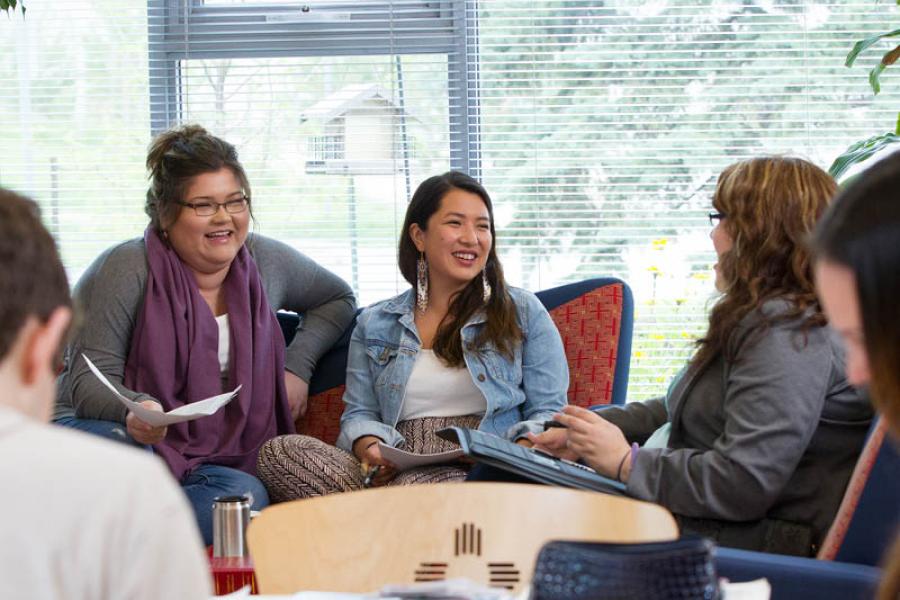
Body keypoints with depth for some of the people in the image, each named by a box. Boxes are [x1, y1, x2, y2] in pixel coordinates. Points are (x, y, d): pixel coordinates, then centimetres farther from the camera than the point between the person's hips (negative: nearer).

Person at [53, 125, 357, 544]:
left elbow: (337, 298, 25)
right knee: (120, 441, -42)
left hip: (206, 461, 5)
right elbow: (89, 379, -13)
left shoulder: (266, 262, 7)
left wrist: (298, 366, 8)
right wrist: (136, 411, -37)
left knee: (247, 496, -32)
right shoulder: (125, 270, -10)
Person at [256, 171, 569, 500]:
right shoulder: (374, 324, 20)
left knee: (419, 487, -43)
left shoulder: (523, 312, 15)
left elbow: (548, 411, 10)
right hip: (398, 472, 4)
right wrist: (370, 449, -11)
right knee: (278, 451, -24)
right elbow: (360, 414, 15)